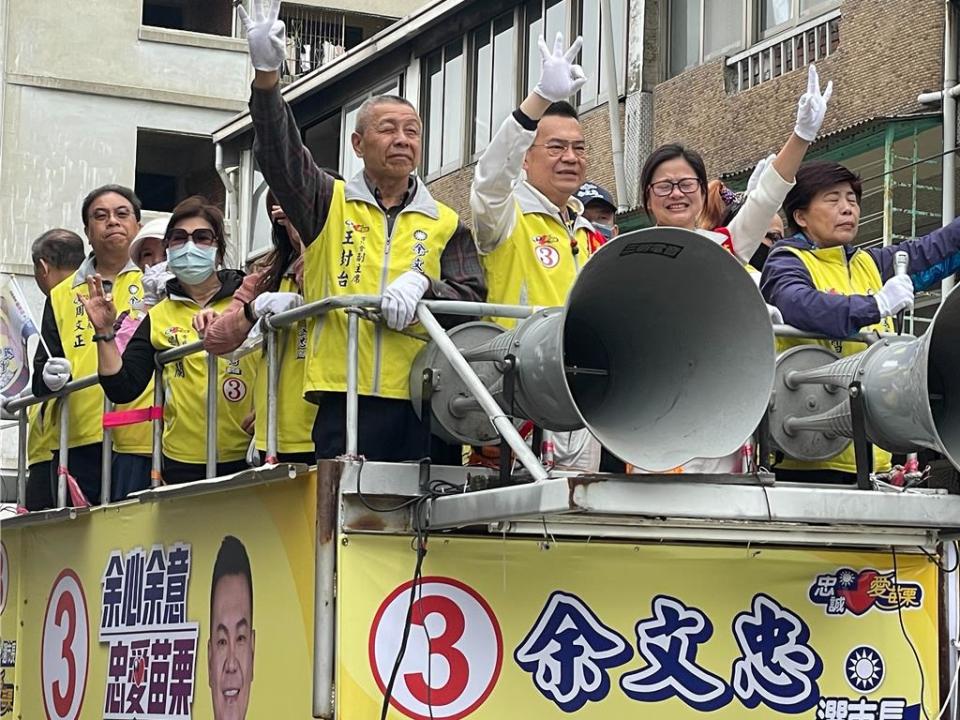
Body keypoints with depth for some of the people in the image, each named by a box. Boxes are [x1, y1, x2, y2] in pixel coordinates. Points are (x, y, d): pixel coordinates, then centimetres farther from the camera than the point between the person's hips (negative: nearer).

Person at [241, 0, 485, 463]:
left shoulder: (447, 224, 16)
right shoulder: (329, 205, 13)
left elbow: (472, 300, 6)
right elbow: (280, 157, -4)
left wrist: (424, 285, -16)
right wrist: (266, 76, -20)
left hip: (425, 403, 1)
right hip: (343, 400, -1)